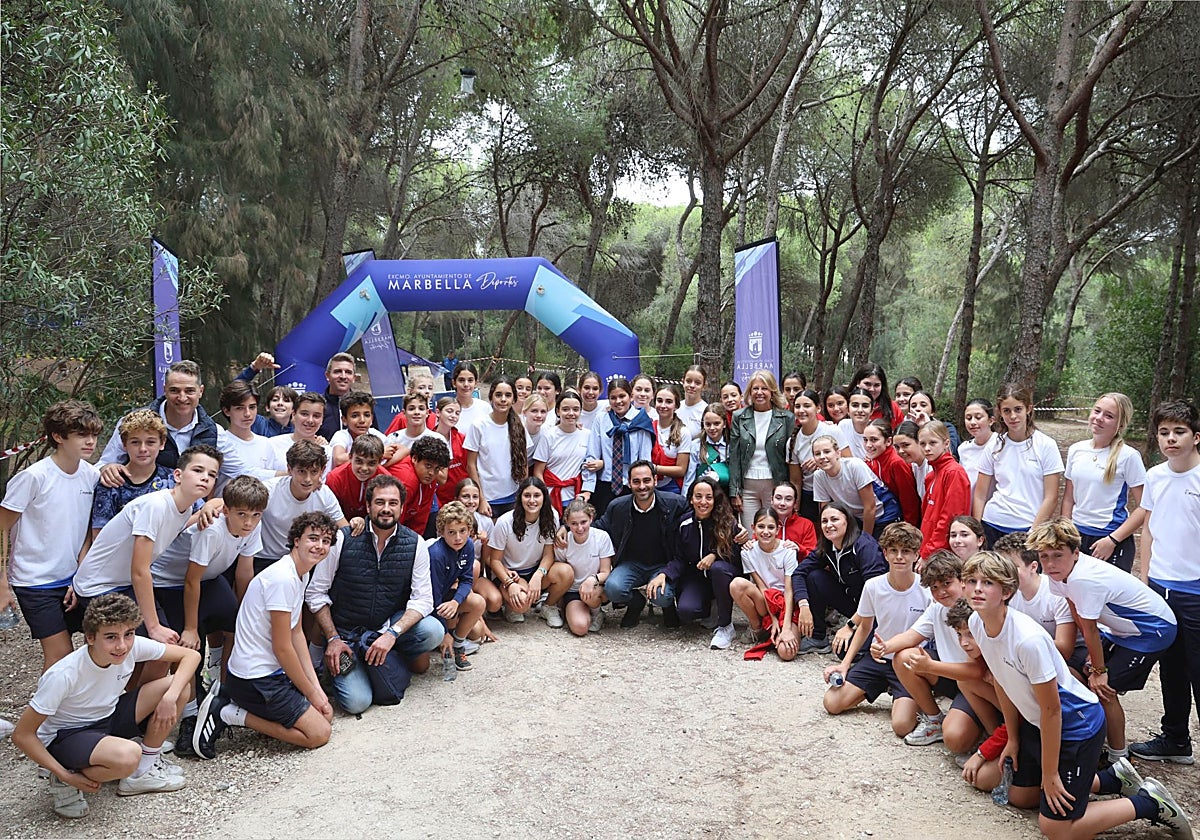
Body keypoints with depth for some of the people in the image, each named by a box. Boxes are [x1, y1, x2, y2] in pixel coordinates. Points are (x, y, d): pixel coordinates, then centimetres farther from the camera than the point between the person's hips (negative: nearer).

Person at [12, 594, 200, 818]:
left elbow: (190, 656, -10)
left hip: (108, 718, 6)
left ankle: (144, 771, 2)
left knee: (181, 686, -13)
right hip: (64, 737, -6)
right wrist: (67, 776, -21)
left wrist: (170, 697, -25)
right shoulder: (64, 675, -30)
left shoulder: (133, 646, -18)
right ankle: (64, 783, -5)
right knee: (127, 755, -38)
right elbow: (22, 734, -21)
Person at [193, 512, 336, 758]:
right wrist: (312, 693, -9)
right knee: (319, 733, -8)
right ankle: (229, 714, -3)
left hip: (270, 672, 10)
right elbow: (282, 648, -20)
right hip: (255, 679, -10)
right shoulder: (282, 579, -22)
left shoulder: (301, 574, 8)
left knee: (325, 714, 13)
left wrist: (317, 688, 6)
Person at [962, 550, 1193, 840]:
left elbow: (1051, 710, -24)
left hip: (1075, 725, -8)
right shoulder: (976, 623, -10)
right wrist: (1013, 738, 14)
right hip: (1035, 722, 8)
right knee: (1019, 796, 20)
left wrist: (1050, 774, -15)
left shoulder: (1028, 639, -34)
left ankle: (1150, 803, 11)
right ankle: (1111, 779, 29)